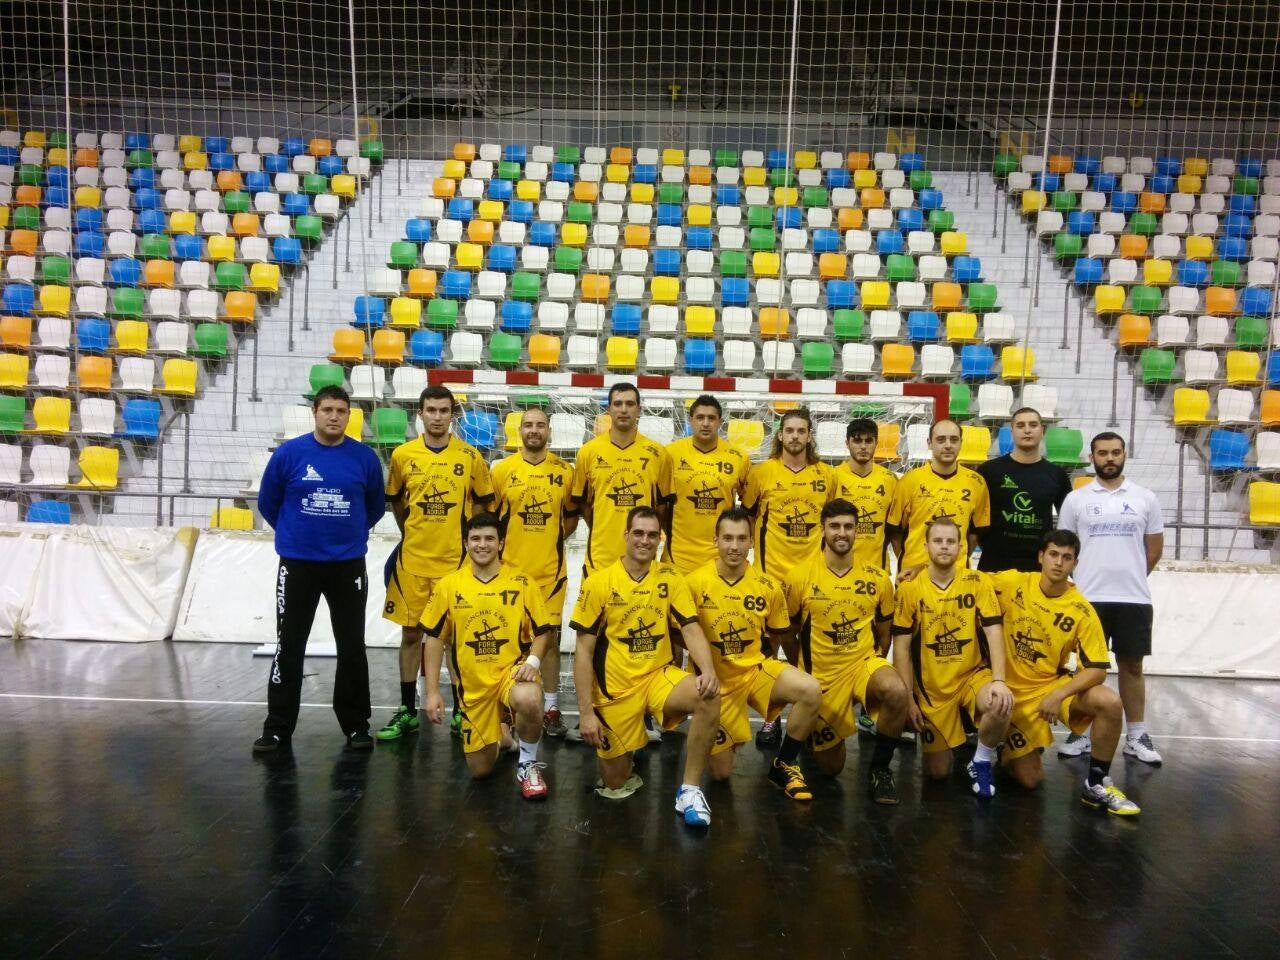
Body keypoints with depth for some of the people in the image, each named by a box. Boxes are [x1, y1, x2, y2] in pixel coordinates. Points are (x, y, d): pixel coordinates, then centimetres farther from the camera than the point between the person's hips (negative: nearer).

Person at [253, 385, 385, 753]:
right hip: (297, 564, -1)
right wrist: (295, 533, 13)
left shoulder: (365, 457, -3)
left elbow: (376, 506, 12)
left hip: (348, 566, 1)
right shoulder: (289, 453, -6)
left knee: (352, 647, 8)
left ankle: (356, 724, 21)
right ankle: (278, 727, 18)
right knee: (289, 647, 6)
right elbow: (267, 502, 6)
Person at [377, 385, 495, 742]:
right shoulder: (402, 455, 1)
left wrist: (469, 540, 4)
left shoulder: (470, 456, -2)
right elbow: (396, 502, 13)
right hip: (412, 559, 2)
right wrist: (414, 536, 12)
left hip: (456, 560, -1)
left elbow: (483, 505, 7)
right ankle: (407, 710, 20)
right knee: (411, 632, 8)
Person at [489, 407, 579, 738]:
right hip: (510, 567, 0)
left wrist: (551, 539, 1)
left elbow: (572, 516, 11)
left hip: (550, 569, 0)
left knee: (549, 637, 6)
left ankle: (551, 707, 16)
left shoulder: (565, 471, 1)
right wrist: (500, 546, -2)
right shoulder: (502, 469, 0)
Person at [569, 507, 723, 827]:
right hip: (615, 687, -2)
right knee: (615, 784, 3)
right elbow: (583, 651, -8)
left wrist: (708, 671, -28)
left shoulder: (670, 578, -1)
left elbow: (692, 630, -7)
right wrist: (586, 713, -12)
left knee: (709, 696, -29)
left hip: (659, 675, 2)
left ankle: (690, 789, -14)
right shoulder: (599, 582, -9)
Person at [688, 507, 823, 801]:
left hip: (755, 668, 2)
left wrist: (775, 674, 0)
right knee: (721, 773, 1)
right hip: (715, 680, -1)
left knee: (811, 690, -27)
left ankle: (784, 764, -3)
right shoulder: (695, 582, -16)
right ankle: (723, 739, 38)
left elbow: (779, 635, 8)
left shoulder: (768, 586, -8)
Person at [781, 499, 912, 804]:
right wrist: (801, 676, 8)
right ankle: (815, 732, 43)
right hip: (822, 675, -1)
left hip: (863, 663, 1)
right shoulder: (799, 579, -8)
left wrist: (872, 670, 14)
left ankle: (880, 769, -10)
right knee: (831, 767, 6)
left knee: (897, 691, -35)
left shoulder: (878, 579, -1)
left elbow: (884, 635, 13)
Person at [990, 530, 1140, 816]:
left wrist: (1058, 695, -27)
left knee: (1110, 702, -29)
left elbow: (1097, 669, -15)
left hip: (1054, 685, 1)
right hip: (1014, 691, -1)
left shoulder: (1082, 612, -13)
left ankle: (1096, 785, -8)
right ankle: (1006, 752, 31)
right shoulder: (1013, 583, -12)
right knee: (1030, 779, -6)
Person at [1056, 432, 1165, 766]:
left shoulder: (1145, 498, 5)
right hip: (1088, 598, -1)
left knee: (1132, 665, 8)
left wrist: (1131, 577, 13)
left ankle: (1136, 737, 18)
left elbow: (1154, 548, 11)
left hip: (1134, 599, 1)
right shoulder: (1075, 499, 2)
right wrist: (1086, 580, 10)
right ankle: (1080, 733, 15)